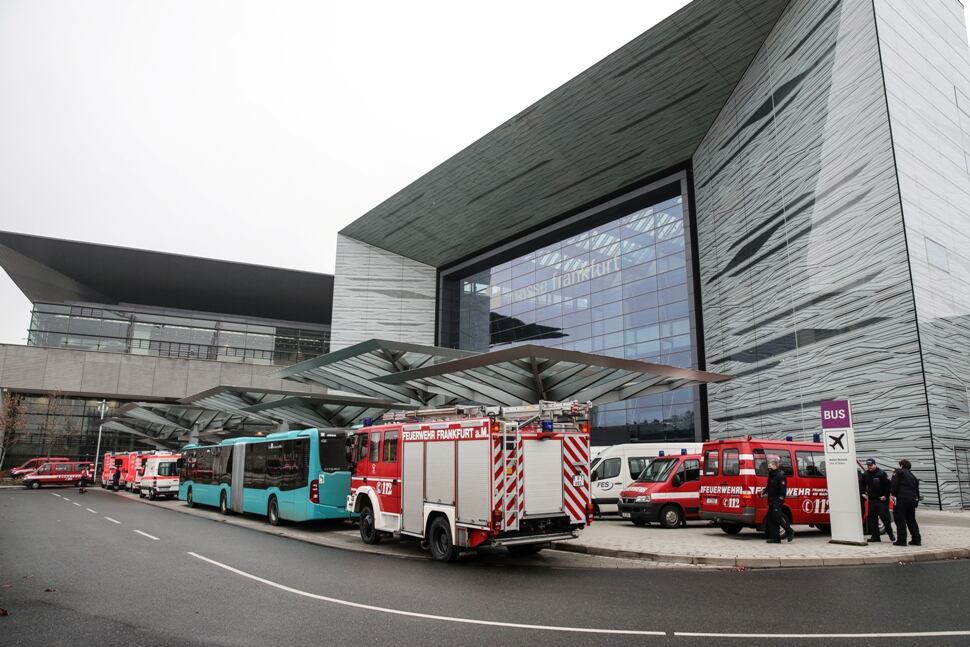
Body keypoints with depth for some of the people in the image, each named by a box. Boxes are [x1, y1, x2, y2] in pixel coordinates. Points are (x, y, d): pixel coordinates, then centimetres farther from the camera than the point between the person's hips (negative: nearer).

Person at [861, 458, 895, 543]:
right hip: (872, 500, 5)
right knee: (872, 518, 3)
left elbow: (888, 485, -9)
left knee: (885, 516, -5)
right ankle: (875, 536, 9)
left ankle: (890, 533, 16)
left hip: (882, 500, -5)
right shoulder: (865, 474, 5)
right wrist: (864, 493, 11)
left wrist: (885, 496, -11)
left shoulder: (881, 474, -10)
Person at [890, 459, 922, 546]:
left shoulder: (899, 472, 4)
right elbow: (917, 490, 23)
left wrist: (893, 494, -12)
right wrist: (916, 501, 24)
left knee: (900, 519, -4)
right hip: (913, 499, 7)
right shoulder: (913, 476, 24)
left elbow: (894, 483, -11)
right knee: (911, 519, 17)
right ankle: (916, 539, 16)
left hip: (902, 498, -7)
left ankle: (901, 540, -6)